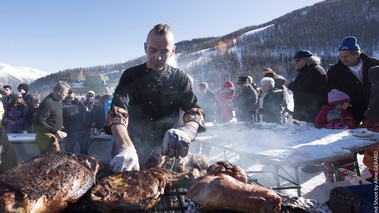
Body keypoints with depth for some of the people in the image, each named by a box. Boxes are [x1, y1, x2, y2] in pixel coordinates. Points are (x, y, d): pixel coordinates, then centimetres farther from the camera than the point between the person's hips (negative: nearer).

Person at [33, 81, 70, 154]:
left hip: (52, 135, 9)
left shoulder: (58, 100, 7)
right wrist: (55, 131, -27)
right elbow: (39, 122, -25)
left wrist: (60, 126, 11)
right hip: (46, 136, -9)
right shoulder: (48, 103, -22)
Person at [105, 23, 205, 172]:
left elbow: (195, 112, -8)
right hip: (137, 153, -1)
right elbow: (117, 113, -20)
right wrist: (127, 149, -39)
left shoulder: (180, 78, 2)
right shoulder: (131, 76, -5)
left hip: (168, 156, 2)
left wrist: (186, 131, -33)